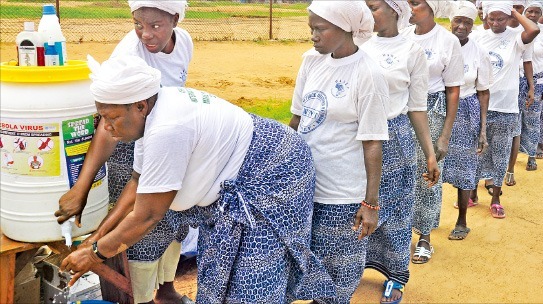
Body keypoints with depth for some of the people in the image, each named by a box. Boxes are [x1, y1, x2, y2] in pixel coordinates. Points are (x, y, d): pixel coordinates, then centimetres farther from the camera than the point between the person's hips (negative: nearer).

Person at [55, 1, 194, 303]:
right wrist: (81, 187, -42)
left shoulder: (184, 41, -10)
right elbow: (111, 124, -36)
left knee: (174, 218, 16)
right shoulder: (130, 53, -29)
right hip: (130, 145, -6)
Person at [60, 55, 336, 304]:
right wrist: (98, 237, 5)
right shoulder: (151, 113, -3)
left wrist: (95, 254, -9)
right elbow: (137, 184, 8)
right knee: (222, 272, 17)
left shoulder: (166, 129, -32)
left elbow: (145, 216, -23)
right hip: (239, 182, 10)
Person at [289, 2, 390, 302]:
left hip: (342, 194, -5)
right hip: (303, 181, 5)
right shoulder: (312, 60, 2)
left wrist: (371, 203, -13)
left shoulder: (367, 75, -15)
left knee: (339, 268, 11)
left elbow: (372, 144, -14)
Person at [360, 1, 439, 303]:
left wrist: (431, 154, -2)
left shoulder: (412, 51, -6)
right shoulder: (361, 47, 2)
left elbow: (417, 108, -2)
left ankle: (395, 276, 26)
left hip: (395, 138, -3)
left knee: (393, 208, 9)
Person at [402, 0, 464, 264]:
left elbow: (453, 90, -4)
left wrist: (445, 135, -8)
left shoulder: (448, 41, -7)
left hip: (431, 114, -3)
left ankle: (424, 237, 24)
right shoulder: (403, 36, 1)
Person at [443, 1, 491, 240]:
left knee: (463, 166, 8)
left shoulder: (479, 54, -5)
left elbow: (483, 92, 0)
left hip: (466, 114, 0)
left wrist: (483, 129, -4)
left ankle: (462, 222, 24)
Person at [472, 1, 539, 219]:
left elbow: (534, 30, -29)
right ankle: (472, 192, 26)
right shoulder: (479, 39, 3)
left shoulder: (515, 39, -6)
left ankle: (495, 199, 20)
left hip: (504, 108, -2)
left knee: (500, 155, 8)